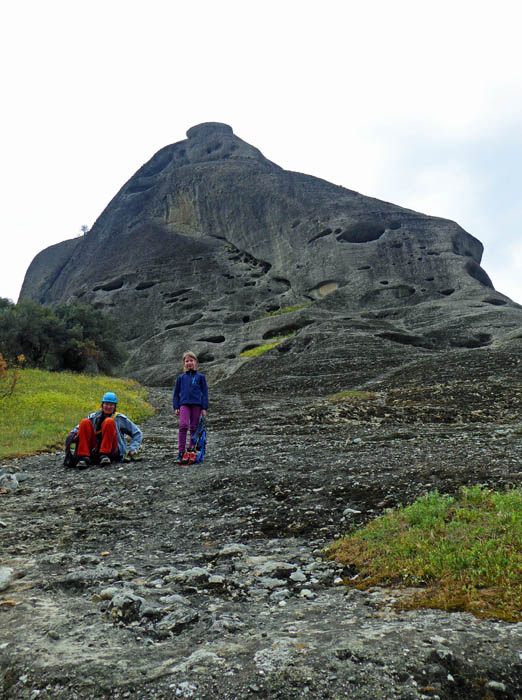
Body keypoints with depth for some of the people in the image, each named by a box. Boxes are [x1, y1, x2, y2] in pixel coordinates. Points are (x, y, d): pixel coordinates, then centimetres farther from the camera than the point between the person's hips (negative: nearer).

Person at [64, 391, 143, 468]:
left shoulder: (120, 418, 10)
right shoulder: (94, 417, 14)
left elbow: (137, 433, 13)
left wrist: (133, 449, 0)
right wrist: (74, 435, -10)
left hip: (112, 452, -2)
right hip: (94, 451, 2)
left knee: (109, 422, -21)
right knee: (85, 422, -15)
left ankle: (104, 455, -31)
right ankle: (84, 457, -28)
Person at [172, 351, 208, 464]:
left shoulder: (200, 377, 9)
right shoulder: (181, 377, 12)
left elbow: (205, 392, 7)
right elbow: (176, 393, 15)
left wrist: (204, 408, 1)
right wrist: (176, 407, 6)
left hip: (196, 404, 0)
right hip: (184, 404, 0)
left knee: (194, 428, 4)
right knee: (183, 425, -17)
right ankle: (181, 453, -16)